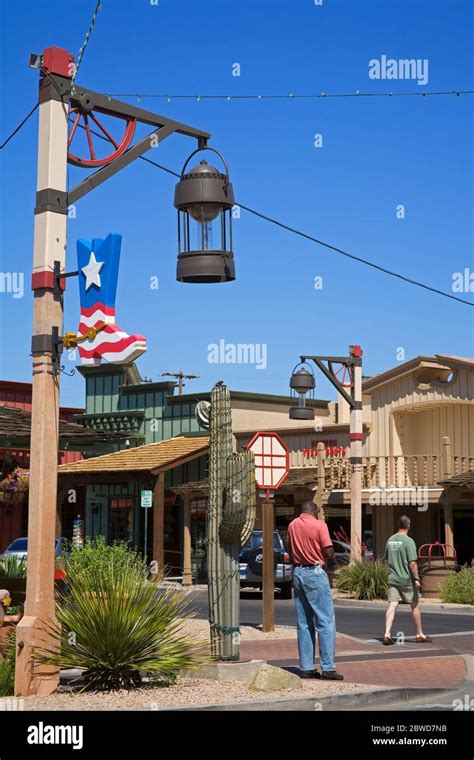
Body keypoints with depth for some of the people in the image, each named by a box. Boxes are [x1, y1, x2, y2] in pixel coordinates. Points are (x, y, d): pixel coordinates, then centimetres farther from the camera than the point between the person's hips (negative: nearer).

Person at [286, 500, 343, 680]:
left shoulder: (292, 525, 9)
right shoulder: (319, 525, -10)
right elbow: (329, 552, -12)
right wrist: (331, 559, 7)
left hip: (298, 572, 7)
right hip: (315, 573, -7)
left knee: (303, 623, 9)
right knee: (326, 621, -4)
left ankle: (306, 667, 10)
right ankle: (328, 667, -8)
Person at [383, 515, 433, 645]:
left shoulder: (390, 540, 7)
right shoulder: (408, 541, -13)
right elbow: (412, 563, -17)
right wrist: (416, 578, -12)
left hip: (393, 579, 5)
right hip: (407, 580, -5)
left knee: (392, 605, -1)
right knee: (415, 606, 10)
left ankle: (387, 634, -14)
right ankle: (420, 635, 20)